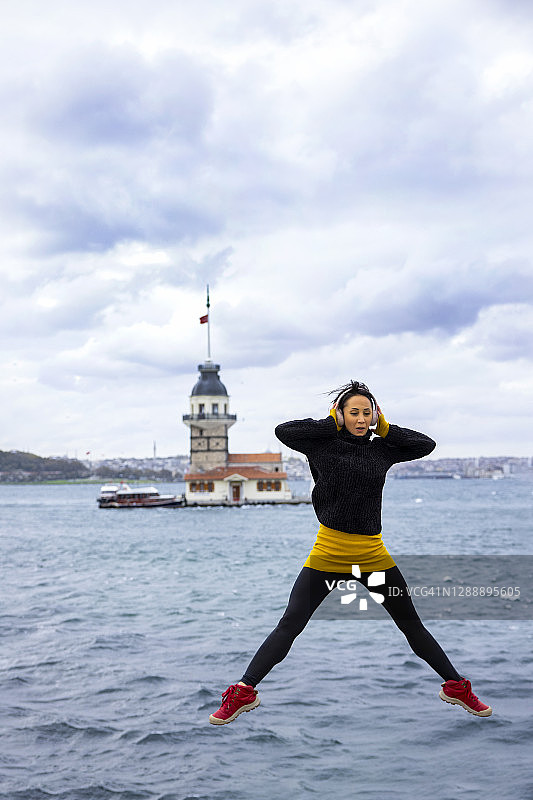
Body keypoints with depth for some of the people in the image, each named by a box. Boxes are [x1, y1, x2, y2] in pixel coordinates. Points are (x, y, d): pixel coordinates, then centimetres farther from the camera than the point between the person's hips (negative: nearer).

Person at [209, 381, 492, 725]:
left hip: (373, 554, 2)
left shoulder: (382, 448, 5)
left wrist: (385, 430, 1)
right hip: (328, 552, -2)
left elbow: (427, 445, 8)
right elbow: (283, 431, -13)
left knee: (412, 625, 11)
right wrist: (332, 424, -8)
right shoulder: (325, 444, -2)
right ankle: (244, 692, 4)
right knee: (289, 625, -3)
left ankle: (456, 686, 24)